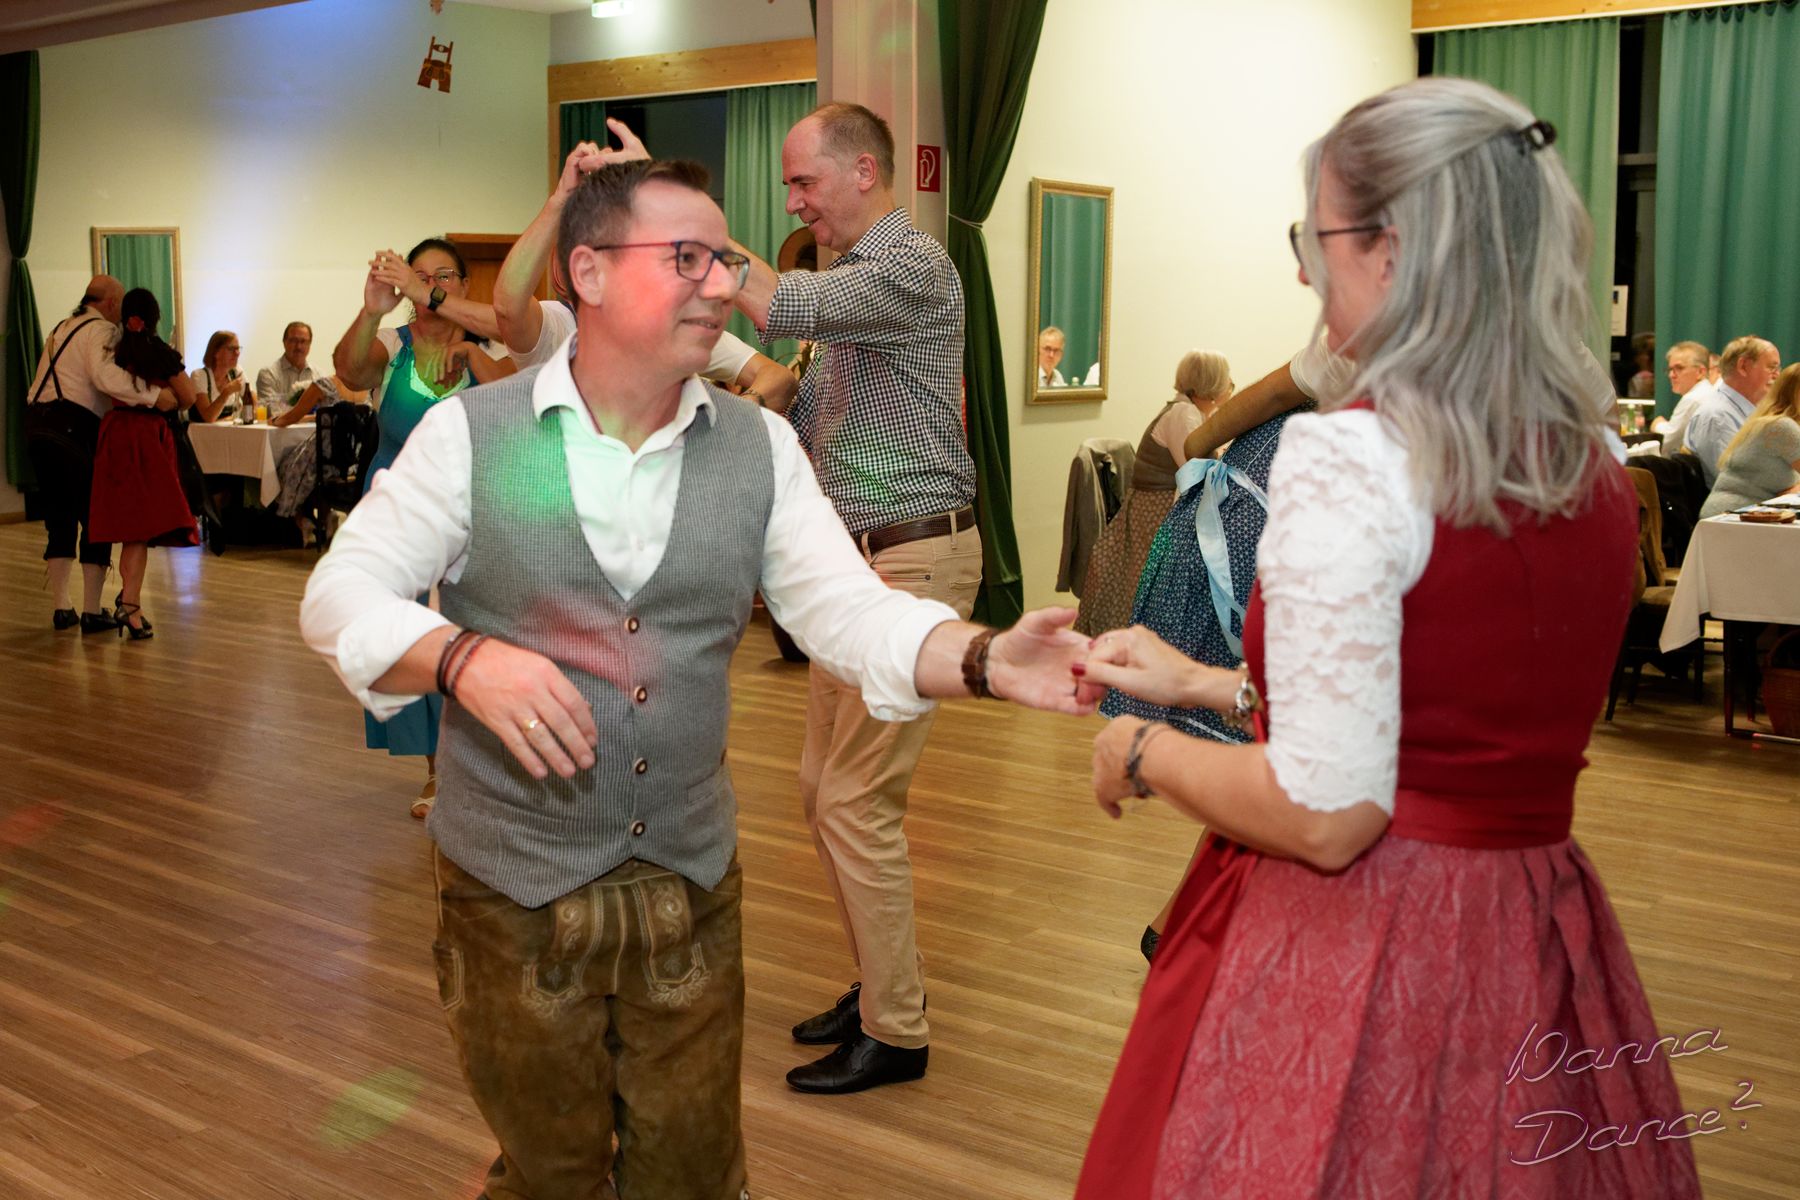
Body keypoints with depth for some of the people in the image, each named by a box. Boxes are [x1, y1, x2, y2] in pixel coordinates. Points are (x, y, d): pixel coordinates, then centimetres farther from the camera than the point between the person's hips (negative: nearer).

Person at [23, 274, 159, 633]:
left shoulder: (63, 328, 24)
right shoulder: (102, 330, -6)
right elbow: (104, 375, -24)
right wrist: (153, 393, -24)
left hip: (37, 421, 9)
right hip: (73, 428, -9)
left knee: (59, 515, 15)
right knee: (96, 515, 1)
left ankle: (60, 608, 17)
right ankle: (92, 611, 2)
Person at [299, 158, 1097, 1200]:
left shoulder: (761, 448, 1)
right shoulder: (470, 433, -7)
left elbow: (850, 609, -7)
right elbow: (340, 596, -6)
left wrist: (985, 660, -26)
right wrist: (463, 657, -25)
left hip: (693, 890, 3)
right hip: (514, 894, -2)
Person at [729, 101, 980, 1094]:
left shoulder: (912, 269, -14)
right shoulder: (854, 277, 17)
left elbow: (777, 306, -28)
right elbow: (806, 416, 21)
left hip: (909, 561, -10)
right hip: (856, 558, 10)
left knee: (857, 801, -6)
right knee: (825, 785, 14)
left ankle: (894, 1032, 7)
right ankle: (879, 983, 29)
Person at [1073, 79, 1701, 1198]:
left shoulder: (1346, 454, -20)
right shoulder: (1596, 462, 3)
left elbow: (1328, 813, -24)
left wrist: (1148, 750, -6)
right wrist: (1204, 681, 18)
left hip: (1350, 954, -7)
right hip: (1533, 943, 7)